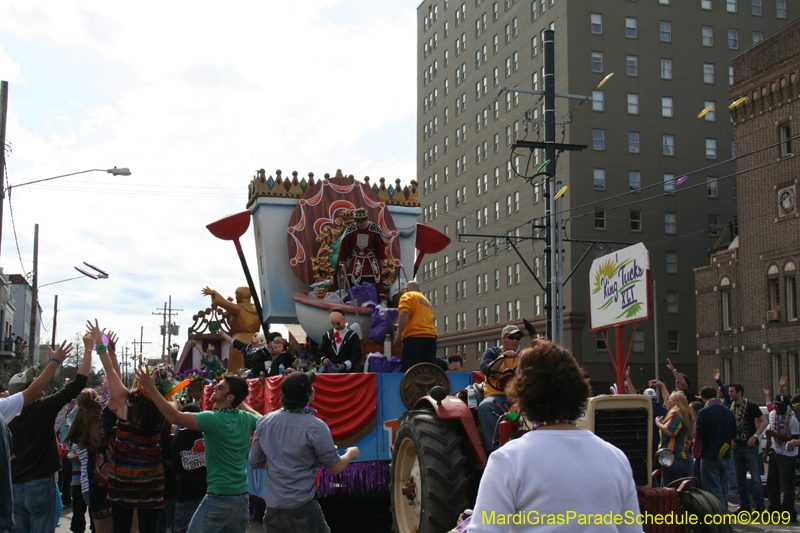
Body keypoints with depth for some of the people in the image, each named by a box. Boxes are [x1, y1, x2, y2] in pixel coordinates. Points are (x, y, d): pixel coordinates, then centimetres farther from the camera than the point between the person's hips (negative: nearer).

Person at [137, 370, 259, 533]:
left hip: (220, 497, -7)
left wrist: (150, 387, -20)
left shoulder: (214, 420, -16)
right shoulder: (246, 418, 4)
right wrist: (242, 402, 32)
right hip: (243, 497, 7)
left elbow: (175, 417, -23)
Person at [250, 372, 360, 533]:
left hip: (271, 508, 6)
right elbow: (335, 467, -8)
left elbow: (255, 462, 10)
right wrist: (351, 453, 12)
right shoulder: (315, 427, -15)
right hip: (301, 508, -5)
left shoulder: (264, 422, 0)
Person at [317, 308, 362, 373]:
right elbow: (322, 351, 14)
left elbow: (356, 355, -5)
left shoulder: (352, 336, 0)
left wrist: (344, 365, -19)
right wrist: (324, 359, -10)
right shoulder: (328, 335, 12)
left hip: (347, 372, -3)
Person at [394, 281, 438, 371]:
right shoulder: (427, 301, 31)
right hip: (431, 337, 7)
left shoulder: (407, 296, 8)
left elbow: (404, 314, -9)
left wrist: (399, 334, -11)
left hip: (414, 337, -7)